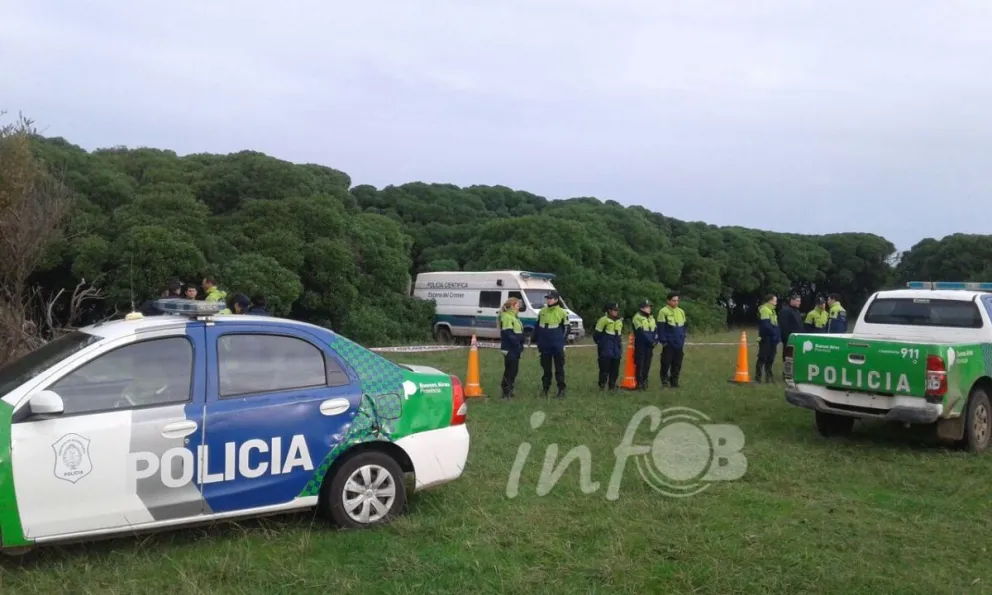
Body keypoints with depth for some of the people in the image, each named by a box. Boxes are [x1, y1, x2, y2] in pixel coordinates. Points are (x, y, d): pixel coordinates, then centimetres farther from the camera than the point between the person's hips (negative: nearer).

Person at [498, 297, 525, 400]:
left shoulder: (514, 317, 18)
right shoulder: (507, 317, -14)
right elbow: (509, 334, -21)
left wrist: (520, 346, 14)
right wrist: (518, 345, -20)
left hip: (515, 349, 10)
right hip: (510, 349, -10)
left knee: (513, 369, 14)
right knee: (510, 370, -7)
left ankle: (508, 391, 22)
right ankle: (507, 392, -3)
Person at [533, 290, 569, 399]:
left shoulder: (562, 312, -7)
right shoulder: (542, 312, 5)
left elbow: (566, 328, 0)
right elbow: (537, 327, 13)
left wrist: (560, 340, -1)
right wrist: (537, 341, 12)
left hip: (557, 347, -4)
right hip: (545, 347, 4)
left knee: (559, 369, 2)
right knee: (546, 369, 13)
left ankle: (561, 390, 8)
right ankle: (545, 389, 21)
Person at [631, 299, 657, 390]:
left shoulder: (651, 318, 16)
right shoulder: (637, 317, -9)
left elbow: (656, 330, 13)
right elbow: (641, 332, -15)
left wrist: (655, 340, -4)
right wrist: (651, 341, -13)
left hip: (650, 345, 7)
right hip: (640, 345, -7)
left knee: (647, 364, 8)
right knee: (640, 364, -5)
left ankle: (644, 381, 15)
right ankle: (639, 382, -2)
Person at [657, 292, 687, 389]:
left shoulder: (681, 311, 12)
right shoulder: (663, 312, -8)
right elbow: (661, 328, -10)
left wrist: (683, 340, 16)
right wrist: (663, 341, -13)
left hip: (679, 344, 6)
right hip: (668, 344, -6)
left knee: (677, 364, 9)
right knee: (666, 363, -2)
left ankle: (674, 382, 17)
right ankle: (664, 381, 7)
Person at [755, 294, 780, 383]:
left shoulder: (771, 310, 19)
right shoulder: (764, 309, -13)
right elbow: (766, 325, -22)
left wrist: (777, 334, 8)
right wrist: (775, 333, -16)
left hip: (771, 338, 10)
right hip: (766, 338, -10)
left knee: (770, 357, 13)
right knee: (763, 357, -7)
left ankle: (769, 375, 21)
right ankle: (758, 377, -3)